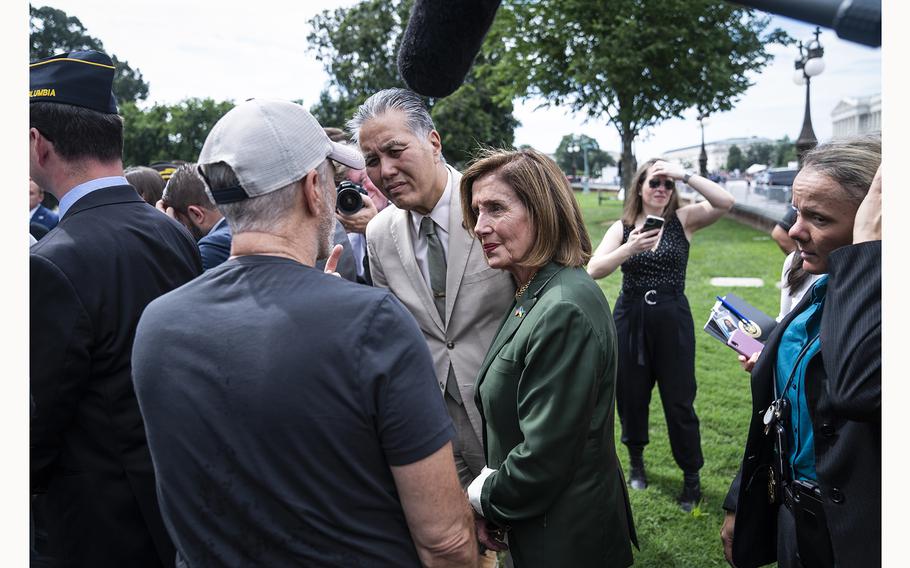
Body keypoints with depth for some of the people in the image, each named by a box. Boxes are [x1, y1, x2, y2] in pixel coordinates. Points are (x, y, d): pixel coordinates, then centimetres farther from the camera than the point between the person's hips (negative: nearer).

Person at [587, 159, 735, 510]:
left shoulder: (683, 220, -1)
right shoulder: (622, 227, 0)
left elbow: (725, 203, -18)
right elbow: (594, 270, -13)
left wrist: (684, 175, -21)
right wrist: (629, 249, -28)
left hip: (673, 320, -1)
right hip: (630, 319, 2)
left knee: (679, 401, 4)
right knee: (631, 396, 14)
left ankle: (692, 477, 21)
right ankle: (636, 460, 38)